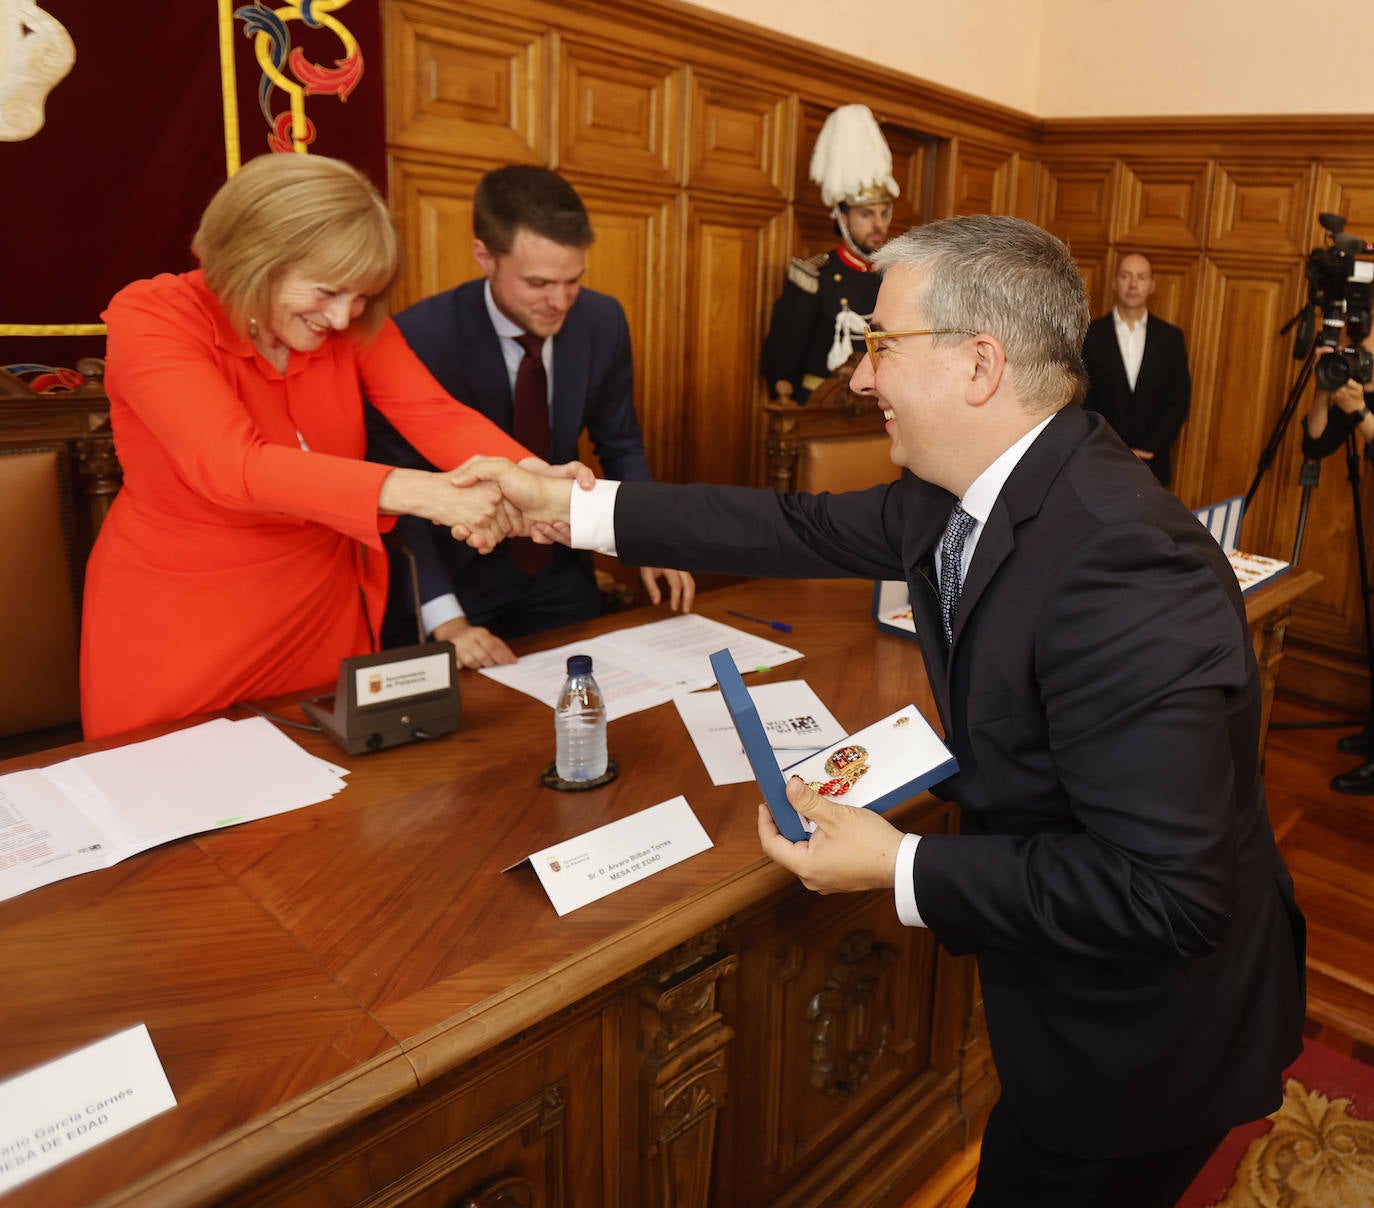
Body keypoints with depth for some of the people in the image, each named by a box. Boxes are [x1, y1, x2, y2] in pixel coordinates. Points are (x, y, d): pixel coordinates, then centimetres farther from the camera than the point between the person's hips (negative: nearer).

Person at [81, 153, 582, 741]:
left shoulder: (354, 323, -6)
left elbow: (437, 416, -18)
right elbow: (228, 463, -34)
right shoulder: (148, 317, -19)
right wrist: (416, 491, -45)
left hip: (324, 620, 4)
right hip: (177, 639, -3)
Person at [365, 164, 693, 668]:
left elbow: (620, 446, 4)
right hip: (451, 577, -4)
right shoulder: (418, 339, -22)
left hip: (559, 575, 4)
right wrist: (444, 618, -29)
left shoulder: (603, 321, -9)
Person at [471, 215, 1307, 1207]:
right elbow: (808, 530, 0)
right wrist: (570, 508, 1)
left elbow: (1167, 894, -33)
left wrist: (902, 869, -26)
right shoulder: (976, 489, -8)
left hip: (1143, 1041, -7)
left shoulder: (1124, 569, -36)